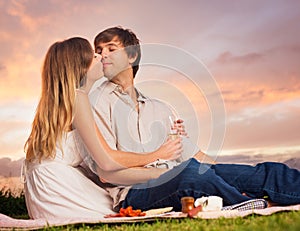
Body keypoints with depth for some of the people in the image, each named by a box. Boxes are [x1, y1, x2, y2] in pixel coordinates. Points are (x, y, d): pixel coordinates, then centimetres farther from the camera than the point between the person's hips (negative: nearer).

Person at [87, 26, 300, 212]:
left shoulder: (158, 109, 23)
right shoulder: (98, 102, 3)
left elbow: (195, 155, 19)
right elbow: (107, 171, -7)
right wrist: (162, 173, -18)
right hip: (131, 194, -5)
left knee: (267, 172, -14)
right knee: (190, 170, -38)